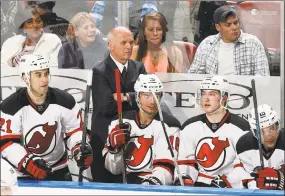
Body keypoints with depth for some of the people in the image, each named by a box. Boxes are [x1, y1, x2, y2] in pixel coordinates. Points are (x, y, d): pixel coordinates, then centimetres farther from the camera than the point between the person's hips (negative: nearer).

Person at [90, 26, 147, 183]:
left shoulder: (139, 68, 8)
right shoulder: (100, 72, -9)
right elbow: (107, 107, -18)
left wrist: (127, 97, -18)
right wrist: (134, 100, -8)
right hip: (105, 139, -4)